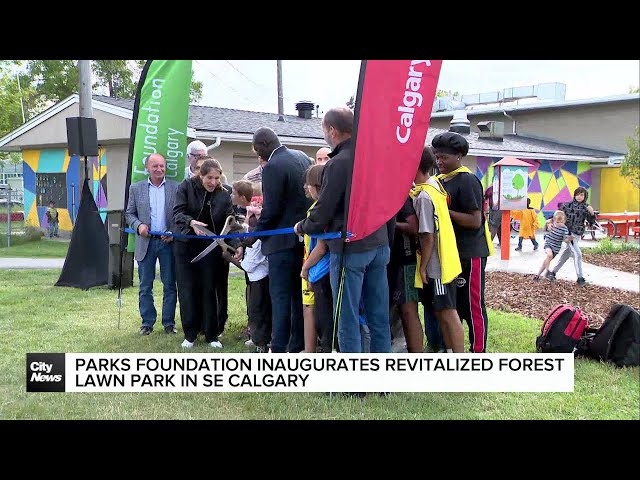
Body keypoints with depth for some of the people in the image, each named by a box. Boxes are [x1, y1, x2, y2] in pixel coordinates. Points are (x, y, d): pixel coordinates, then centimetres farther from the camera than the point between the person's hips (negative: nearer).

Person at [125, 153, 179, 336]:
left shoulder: (176, 188, 2)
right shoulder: (136, 188, 6)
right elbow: (129, 213, 9)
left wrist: (173, 233, -9)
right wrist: (138, 225, -10)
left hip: (168, 241, -1)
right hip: (146, 242, 1)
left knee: (169, 285, 5)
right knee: (145, 286, 5)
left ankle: (169, 322, 14)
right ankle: (147, 322, 15)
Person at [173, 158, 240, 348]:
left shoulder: (223, 196, -3)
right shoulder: (186, 187, -7)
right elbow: (177, 212, -14)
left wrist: (236, 245, -23)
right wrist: (191, 222, -33)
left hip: (210, 248, 1)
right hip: (186, 247, -1)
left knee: (209, 291, 4)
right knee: (187, 291, 0)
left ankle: (212, 335, 14)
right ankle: (190, 334, 12)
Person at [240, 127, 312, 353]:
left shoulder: (272, 167, -17)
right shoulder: (302, 157, 8)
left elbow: (271, 210, -18)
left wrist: (254, 235, -4)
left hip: (283, 241, -8)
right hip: (304, 237, 8)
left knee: (280, 296, -3)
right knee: (299, 293, 14)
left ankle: (278, 349, 0)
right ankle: (299, 346, 21)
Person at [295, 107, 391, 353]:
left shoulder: (338, 164, -15)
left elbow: (323, 211, -14)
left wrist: (302, 227, 5)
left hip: (350, 249, -7)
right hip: (379, 244, 7)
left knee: (347, 318, 2)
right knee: (379, 316, 12)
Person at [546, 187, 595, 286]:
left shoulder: (586, 207, 4)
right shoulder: (568, 205, -5)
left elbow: (591, 221, 1)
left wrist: (591, 213, -18)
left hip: (577, 235, 5)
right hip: (569, 233, -5)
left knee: (566, 254, 14)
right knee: (577, 254, -12)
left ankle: (552, 272, 28)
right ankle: (580, 278, -6)